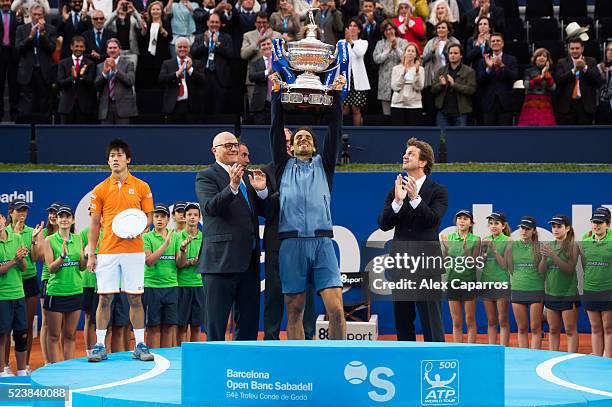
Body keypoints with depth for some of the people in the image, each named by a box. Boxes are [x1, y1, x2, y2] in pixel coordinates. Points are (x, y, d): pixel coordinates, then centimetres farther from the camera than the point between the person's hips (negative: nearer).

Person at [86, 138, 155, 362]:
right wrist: (91, 254, 3)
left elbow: (148, 217, 9)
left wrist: (139, 230, -14)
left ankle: (140, 346, 8)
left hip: (133, 250, -1)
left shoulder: (141, 187, 4)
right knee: (104, 298, 0)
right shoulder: (100, 189, 6)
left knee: (135, 299, 2)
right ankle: (100, 346, 5)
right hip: (107, 251, 1)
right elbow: (95, 223, 8)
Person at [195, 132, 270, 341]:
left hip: (249, 259, 7)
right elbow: (210, 208, -17)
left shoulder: (246, 177, 20)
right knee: (216, 319, -3)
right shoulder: (206, 176, -1)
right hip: (222, 259, -7)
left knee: (249, 320, 9)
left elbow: (263, 211, 17)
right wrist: (232, 187, -31)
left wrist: (261, 190, -3)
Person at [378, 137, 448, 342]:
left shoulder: (438, 191, -1)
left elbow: (433, 220, -15)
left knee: (431, 321, -3)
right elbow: (383, 224, -2)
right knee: (402, 320, 9)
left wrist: (415, 198, -26)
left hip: (427, 264, -4)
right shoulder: (395, 191, 9)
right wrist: (397, 200, -17)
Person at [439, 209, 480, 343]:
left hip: (468, 281, -3)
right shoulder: (449, 238, 6)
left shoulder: (475, 240, -2)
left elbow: (473, 263, -7)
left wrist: (466, 249, -21)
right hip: (452, 281, 3)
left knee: (470, 321, 1)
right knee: (456, 322, 7)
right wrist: (445, 246, -11)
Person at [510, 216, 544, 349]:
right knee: (522, 328, 8)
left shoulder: (540, 247, -2)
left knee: (535, 328, 0)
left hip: (536, 290, -3)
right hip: (517, 289, 3)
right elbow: (510, 269, 12)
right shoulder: (513, 246, 5)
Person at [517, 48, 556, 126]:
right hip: (531, 106, -1)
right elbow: (527, 85, -8)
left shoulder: (550, 73, 14)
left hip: (545, 107, 1)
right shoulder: (529, 71, 9)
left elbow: (552, 88, -3)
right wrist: (540, 76, -11)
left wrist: (546, 74, -8)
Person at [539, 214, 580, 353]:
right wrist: (544, 257, -13)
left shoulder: (572, 246, -6)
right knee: (553, 330, 10)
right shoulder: (549, 246, 8)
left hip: (568, 293, -5)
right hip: (551, 293, 5)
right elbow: (541, 270, 5)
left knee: (570, 330, -3)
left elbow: (569, 269, -15)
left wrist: (553, 256, -24)